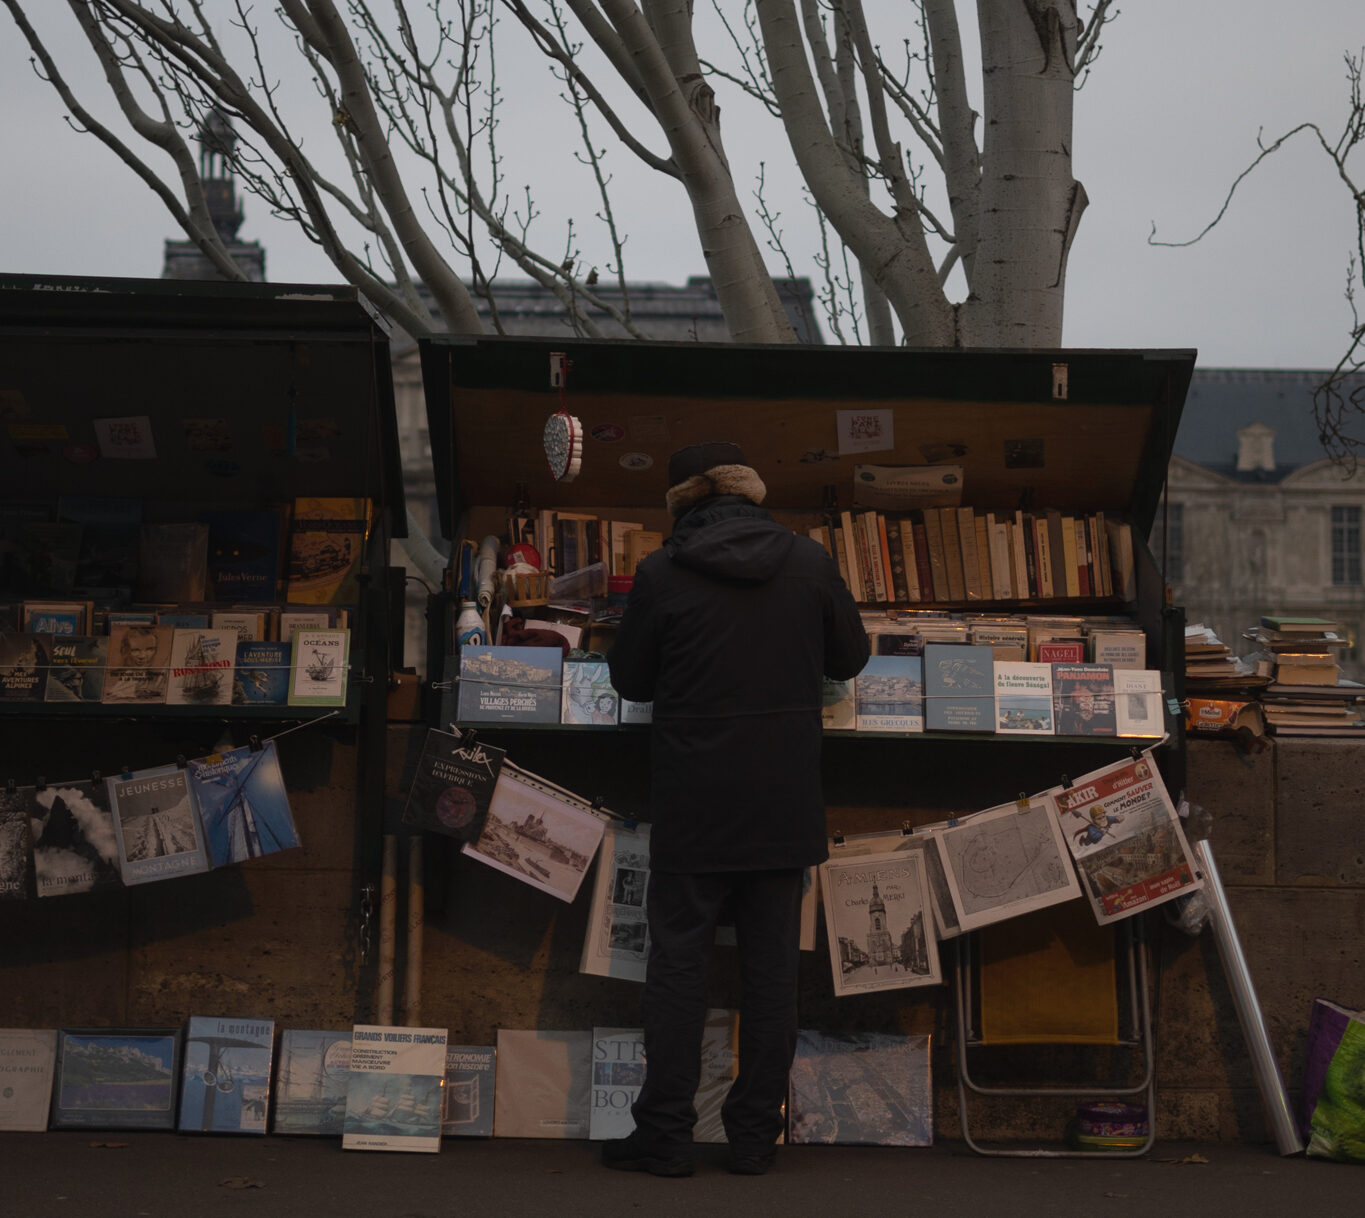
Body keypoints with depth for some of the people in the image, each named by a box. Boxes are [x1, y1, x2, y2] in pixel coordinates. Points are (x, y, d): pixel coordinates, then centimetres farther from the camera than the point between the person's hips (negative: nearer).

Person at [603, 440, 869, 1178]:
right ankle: (754, 1136, 16)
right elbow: (849, 658, 10)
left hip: (693, 804, -2)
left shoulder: (662, 574, -9)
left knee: (677, 963, 7)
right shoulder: (808, 563, -2)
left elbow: (629, 679, 2)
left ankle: (665, 1135, 11)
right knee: (772, 965, 10)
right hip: (785, 803, 3)